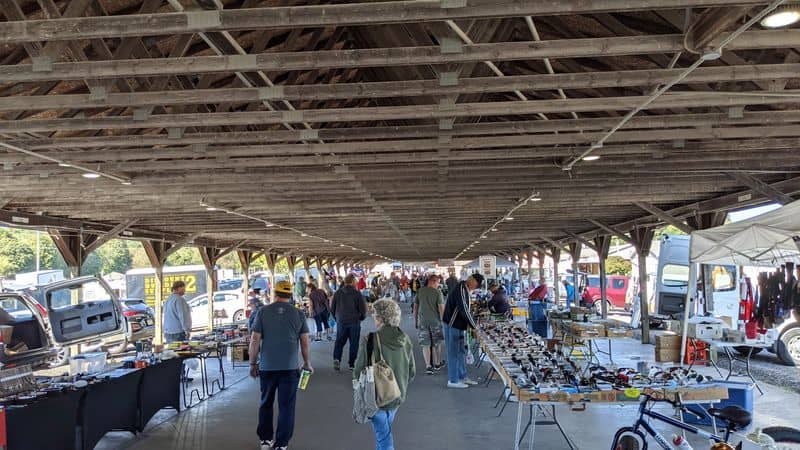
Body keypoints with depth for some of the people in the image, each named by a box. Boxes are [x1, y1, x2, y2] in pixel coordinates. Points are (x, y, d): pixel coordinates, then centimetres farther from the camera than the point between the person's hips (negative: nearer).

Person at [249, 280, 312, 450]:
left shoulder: (263, 312, -1)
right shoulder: (298, 313, 0)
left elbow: (255, 339, -2)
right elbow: (305, 340, 2)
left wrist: (253, 363, 8)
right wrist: (307, 363, 14)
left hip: (267, 366, 1)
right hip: (290, 367, -1)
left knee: (266, 403, 18)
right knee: (286, 406, 6)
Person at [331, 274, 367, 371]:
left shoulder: (337, 293, 0)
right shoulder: (357, 294, -11)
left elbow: (332, 309, 7)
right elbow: (363, 310, -8)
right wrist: (361, 317, 12)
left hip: (341, 322, 3)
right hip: (354, 322, -3)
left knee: (339, 341, 12)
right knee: (354, 343, 8)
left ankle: (337, 359, -8)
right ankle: (352, 364, 11)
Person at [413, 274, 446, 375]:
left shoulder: (419, 291, 3)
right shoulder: (437, 292, -7)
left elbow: (415, 307, 8)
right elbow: (441, 308, -12)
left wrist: (415, 320, 17)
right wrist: (443, 320, -3)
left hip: (422, 321, 2)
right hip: (435, 321, -2)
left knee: (425, 344, 5)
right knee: (436, 343, 14)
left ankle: (428, 366, -2)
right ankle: (437, 364, 26)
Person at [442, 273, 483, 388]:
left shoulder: (464, 289, 13)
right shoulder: (461, 289, -19)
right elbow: (464, 310, -23)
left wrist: (470, 323, 8)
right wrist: (474, 325, -15)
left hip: (457, 325, 10)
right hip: (451, 325, -10)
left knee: (461, 352, 16)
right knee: (454, 353, -2)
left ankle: (462, 377, 25)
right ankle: (452, 381, 6)